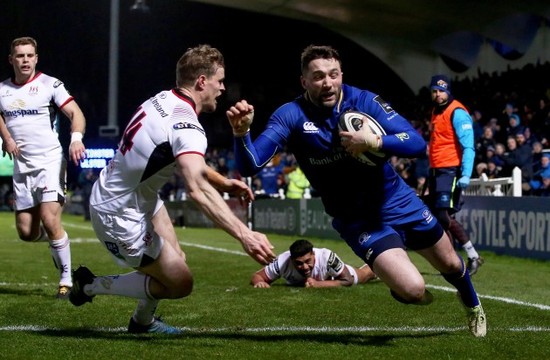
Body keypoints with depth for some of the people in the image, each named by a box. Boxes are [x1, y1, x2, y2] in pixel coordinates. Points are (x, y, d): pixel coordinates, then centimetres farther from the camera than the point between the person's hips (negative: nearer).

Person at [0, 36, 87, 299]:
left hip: (50, 162, -5)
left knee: (49, 221, -18)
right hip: (22, 167, 5)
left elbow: (75, 113, -13)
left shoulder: (50, 84, -5)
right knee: (26, 232, 3)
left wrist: (76, 138, -32)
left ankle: (66, 278, -5)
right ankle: (58, 241, 36)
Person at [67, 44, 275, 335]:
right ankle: (91, 285, 9)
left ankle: (144, 321, 36)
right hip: (120, 215, -10)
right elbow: (198, 190, -44)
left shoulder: (163, 100, -1)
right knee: (179, 282, -1)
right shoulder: (187, 126, -29)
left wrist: (224, 182, 7)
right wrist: (244, 235, -50)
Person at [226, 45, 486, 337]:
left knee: (450, 264, 19)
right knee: (413, 290, -20)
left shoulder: (364, 101, -15)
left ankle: (473, 305, 56)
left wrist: (374, 141, -36)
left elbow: (417, 143, -18)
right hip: (357, 221, -2)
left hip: (398, 200, 2)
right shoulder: (292, 115, -18)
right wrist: (241, 132, -47)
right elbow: (250, 165, -26)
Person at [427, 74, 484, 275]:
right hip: (436, 172, 9)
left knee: (445, 216, -16)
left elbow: (468, 146, -19)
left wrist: (466, 174, -29)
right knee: (437, 217, 7)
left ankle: (473, 257, -7)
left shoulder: (457, 113, -11)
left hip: (451, 171, -9)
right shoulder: (436, 112, 16)